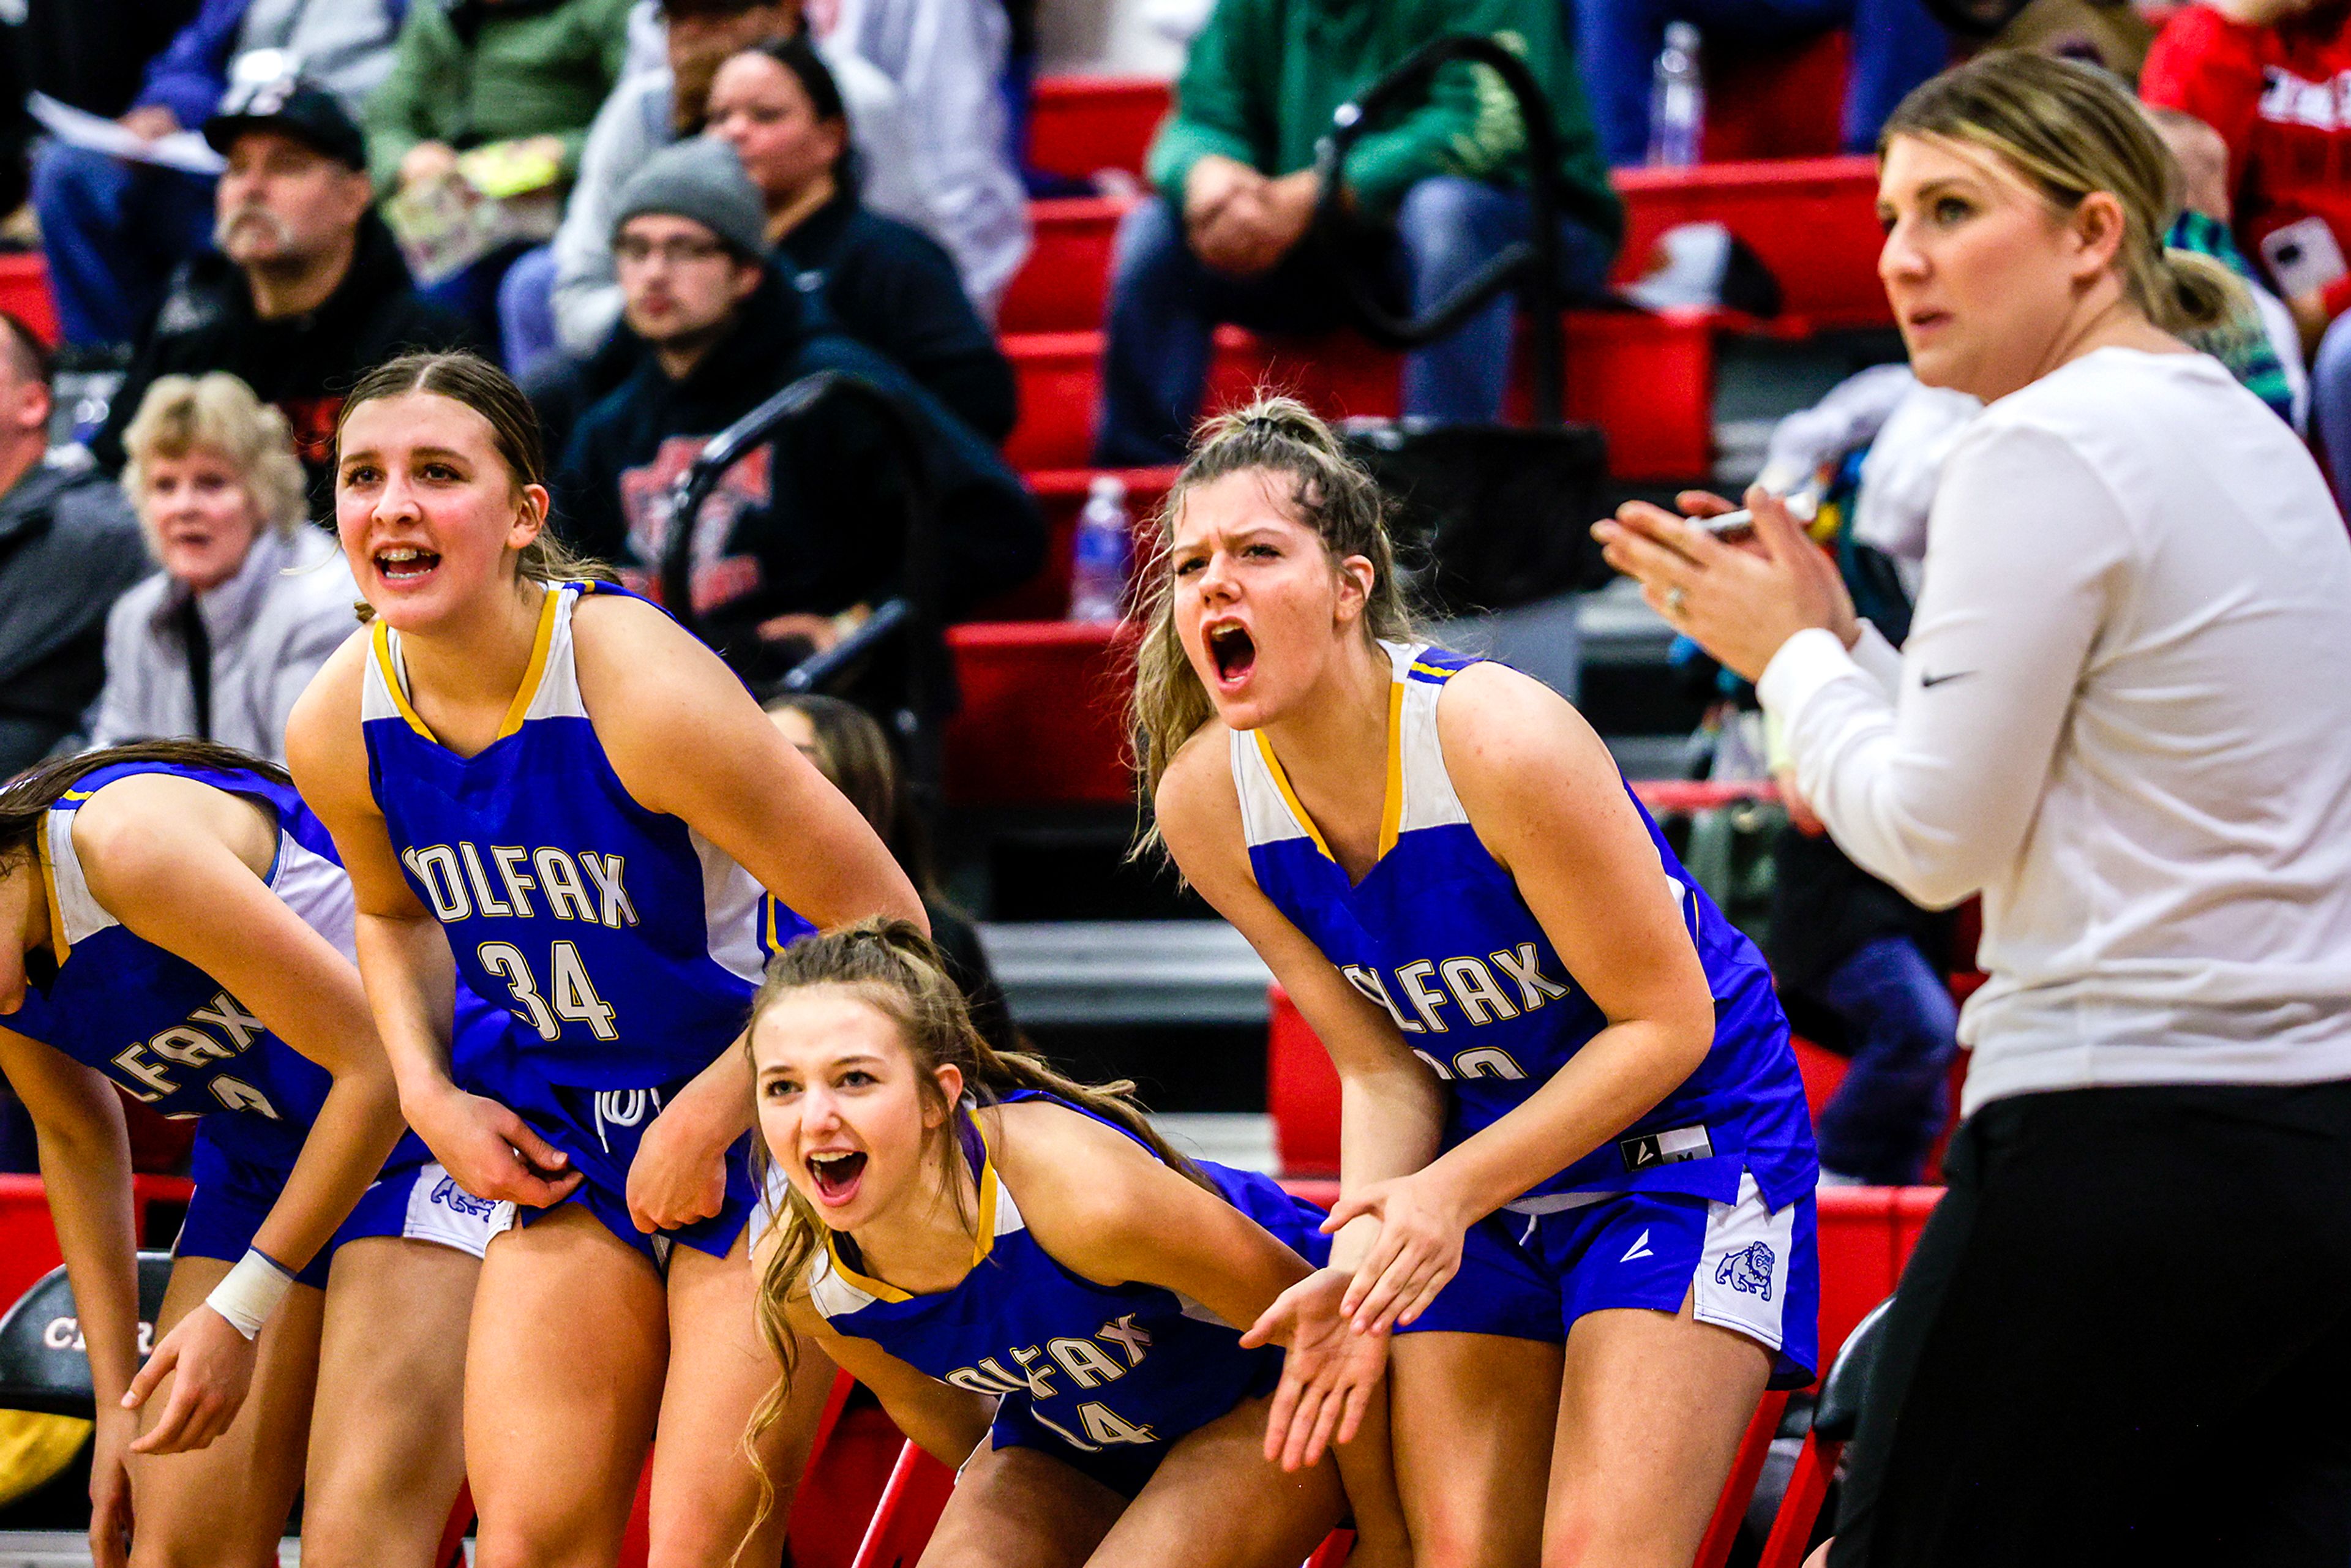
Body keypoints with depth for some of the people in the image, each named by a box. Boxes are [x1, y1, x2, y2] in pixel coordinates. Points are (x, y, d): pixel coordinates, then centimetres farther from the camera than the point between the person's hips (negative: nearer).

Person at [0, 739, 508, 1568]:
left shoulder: (127, 844, -28)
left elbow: (378, 1060, -24)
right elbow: (77, 1139, 16)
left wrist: (241, 1312, -19)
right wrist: (118, 1400, 12)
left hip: (430, 1117, -8)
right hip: (260, 1153, 8)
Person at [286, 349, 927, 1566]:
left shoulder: (645, 692, -27)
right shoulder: (336, 731, -9)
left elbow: (879, 929, -21)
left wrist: (702, 1125, -17)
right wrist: (431, 1095, -1)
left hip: (762, 1122, -5)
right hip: (565, 1132, 5)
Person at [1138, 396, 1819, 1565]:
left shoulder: (1499, 743, -28)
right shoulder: (1206, 803, -11)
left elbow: (1669, 1022, -19)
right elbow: (1382, 1069, -2)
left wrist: (1451, 1190, -22)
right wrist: (1367, 1253, -21)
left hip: (1685, 1136, -5)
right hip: (1485, 1157, 5)